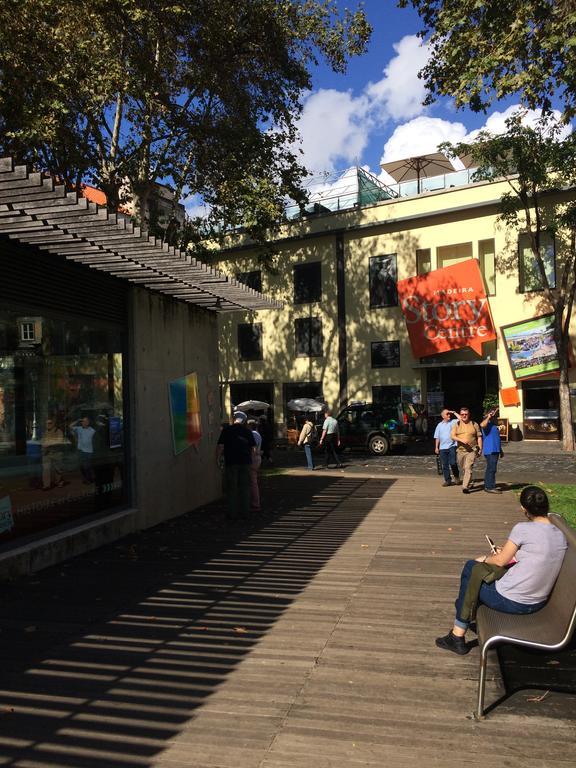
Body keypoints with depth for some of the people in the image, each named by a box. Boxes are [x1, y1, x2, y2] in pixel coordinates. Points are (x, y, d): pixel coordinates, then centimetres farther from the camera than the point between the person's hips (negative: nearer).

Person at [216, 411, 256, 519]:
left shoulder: (227, 430, -6)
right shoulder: (247, 431, 4)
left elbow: (220, 446, -9)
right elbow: (253, 448, 7)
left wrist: (217, 458, 3)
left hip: (231, 462, -3)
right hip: (245, 462, 3)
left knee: (232, 488, 4)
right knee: (245, 487, 11)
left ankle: (233, 513, 6)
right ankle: (244, 512, 14)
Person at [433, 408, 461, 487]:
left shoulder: (453, 422, 5)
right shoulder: (439, 425, 13)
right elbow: (437, 437, 15)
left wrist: (454, 413, -6)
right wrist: (436, 447, 9)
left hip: (452, 446, -3)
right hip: (442, 448, 3)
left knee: (453, 463, -11)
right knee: (445, 465, 4)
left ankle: (456, 477, 12)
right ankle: (447, 480, 13)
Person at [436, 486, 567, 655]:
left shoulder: (522, 529, -19)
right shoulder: (561, 536, 1)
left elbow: (500, 561, -8)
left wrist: (485, 559, 12)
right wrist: (508, 552, 21)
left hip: (510, 601, -7)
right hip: (538, 603, 7)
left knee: (470, 568, 17)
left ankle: (458, 635, 23)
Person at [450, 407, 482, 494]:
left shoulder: (474, 424, 5)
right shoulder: (457, 424, 7)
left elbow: (479, 437, 8)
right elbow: (452, 436, -4)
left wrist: (480, 448, 1)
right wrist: (461, 440, -20)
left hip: (472, 450, -3)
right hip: (460, 450, 3)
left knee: (468, 468, -16)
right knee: (462, 469, 12)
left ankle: (465, 487, -19)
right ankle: (466, 483, 33)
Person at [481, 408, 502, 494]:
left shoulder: (494, 425, 22)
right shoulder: (487, 424, -10)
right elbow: (482, 425, -37)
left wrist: (500, 450, 30)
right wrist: (488, 417, -26)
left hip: (494, 450, 11)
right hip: (490, 451, -11)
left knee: (490, 469, 13)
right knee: (491, 468, -12)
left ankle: (488, 486, 19)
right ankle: (490, 487, -11)